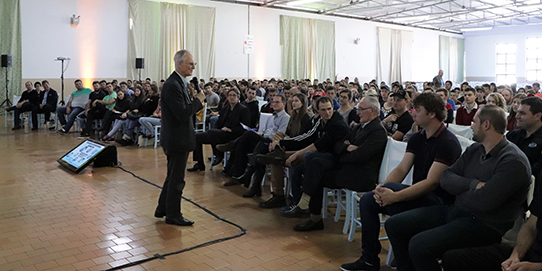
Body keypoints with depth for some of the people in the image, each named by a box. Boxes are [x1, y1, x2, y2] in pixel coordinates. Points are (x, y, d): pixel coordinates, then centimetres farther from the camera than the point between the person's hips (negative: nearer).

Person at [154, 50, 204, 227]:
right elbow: (183, 114, -27)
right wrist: (198, 99, -16)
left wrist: (197, 101, 2)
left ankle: (162, 209, 34)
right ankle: (173, 215, 17)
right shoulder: (172, 85, -21)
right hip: (177, 139, -11)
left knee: (173, 176, 21)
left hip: (178, 138, 11)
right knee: (176, 179, 3)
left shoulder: (180, 83, 12)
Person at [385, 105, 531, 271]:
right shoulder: (474, 150, 10)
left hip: (483, 224, -8)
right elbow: (445, 179, 3)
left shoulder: (513, 161, -16)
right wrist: (474, 184, -15)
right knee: (394, 225, 1)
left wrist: (460, 188, -5)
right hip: (455, 210, 8)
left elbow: (484, 202, -26)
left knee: (419, 245, -29)